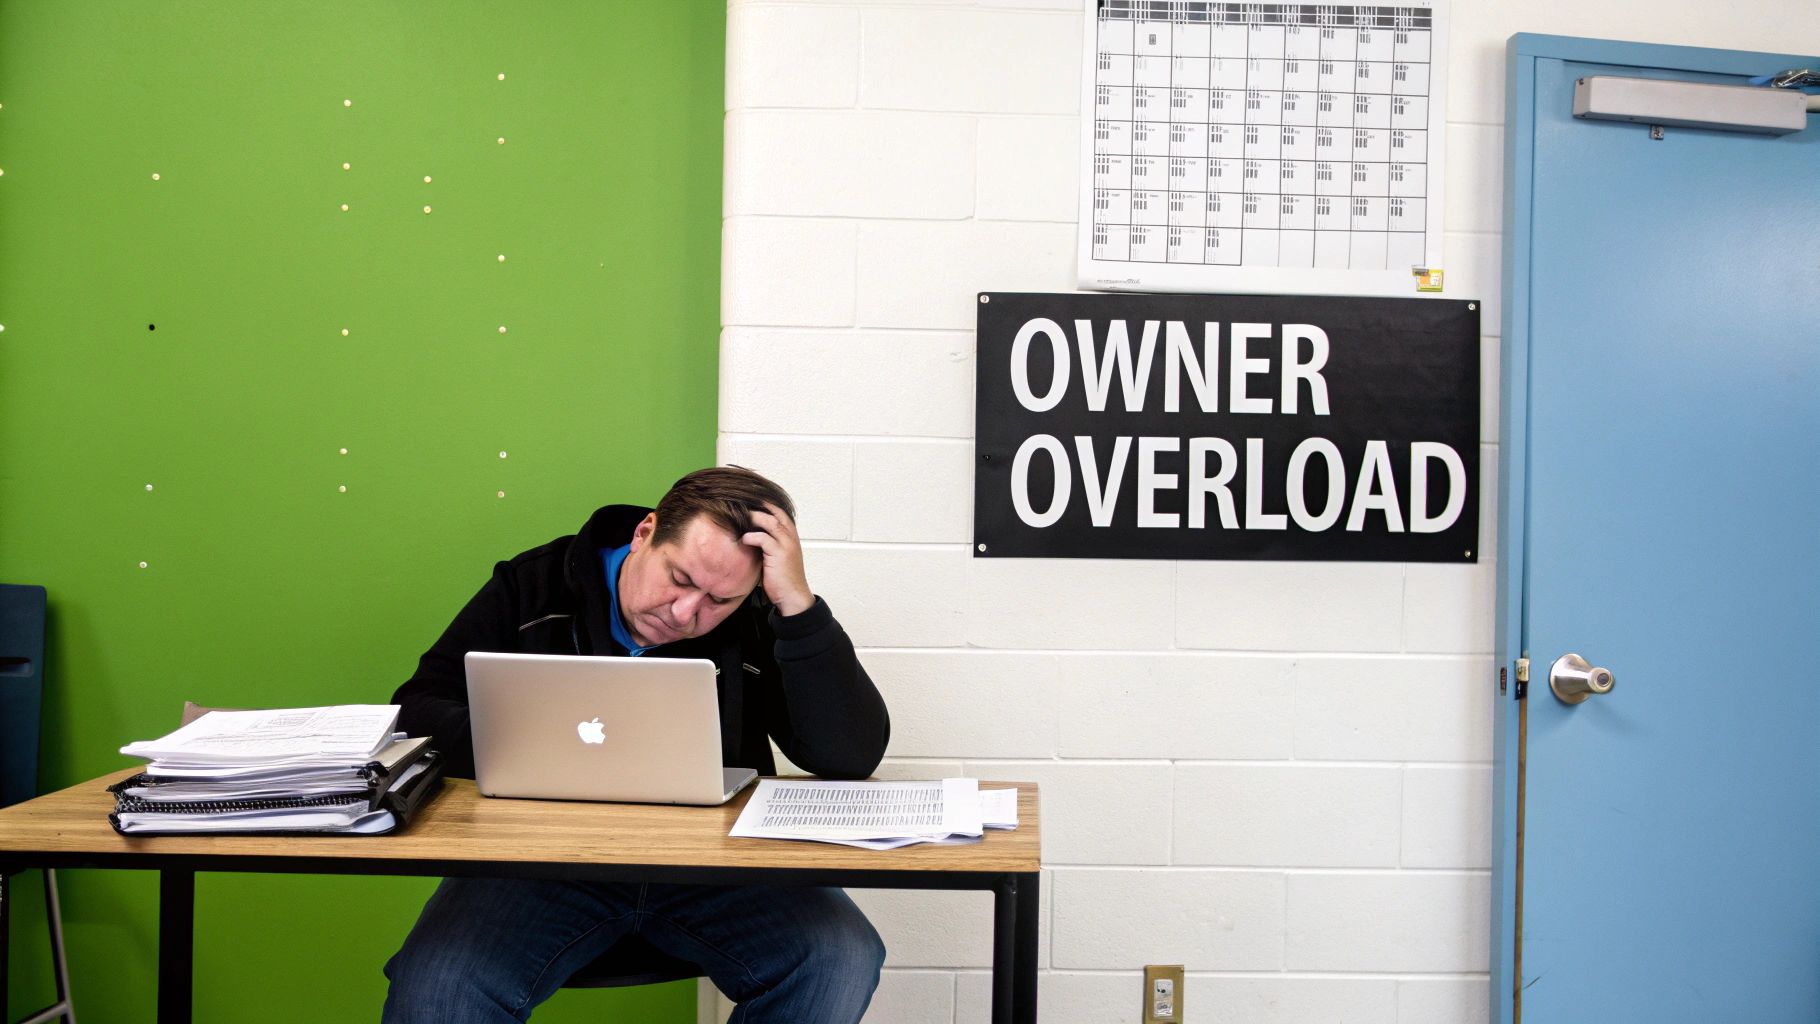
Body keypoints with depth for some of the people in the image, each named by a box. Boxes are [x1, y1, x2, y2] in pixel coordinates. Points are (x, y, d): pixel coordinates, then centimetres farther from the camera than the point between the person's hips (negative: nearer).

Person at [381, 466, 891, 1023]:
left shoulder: (761, 623, -2)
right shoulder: (534, 587, 0)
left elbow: (852, 758, -13)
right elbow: (418, 710, 1)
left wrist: (798, 604, -20)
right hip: (546, 858, -2)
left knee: (844, 961, -21)